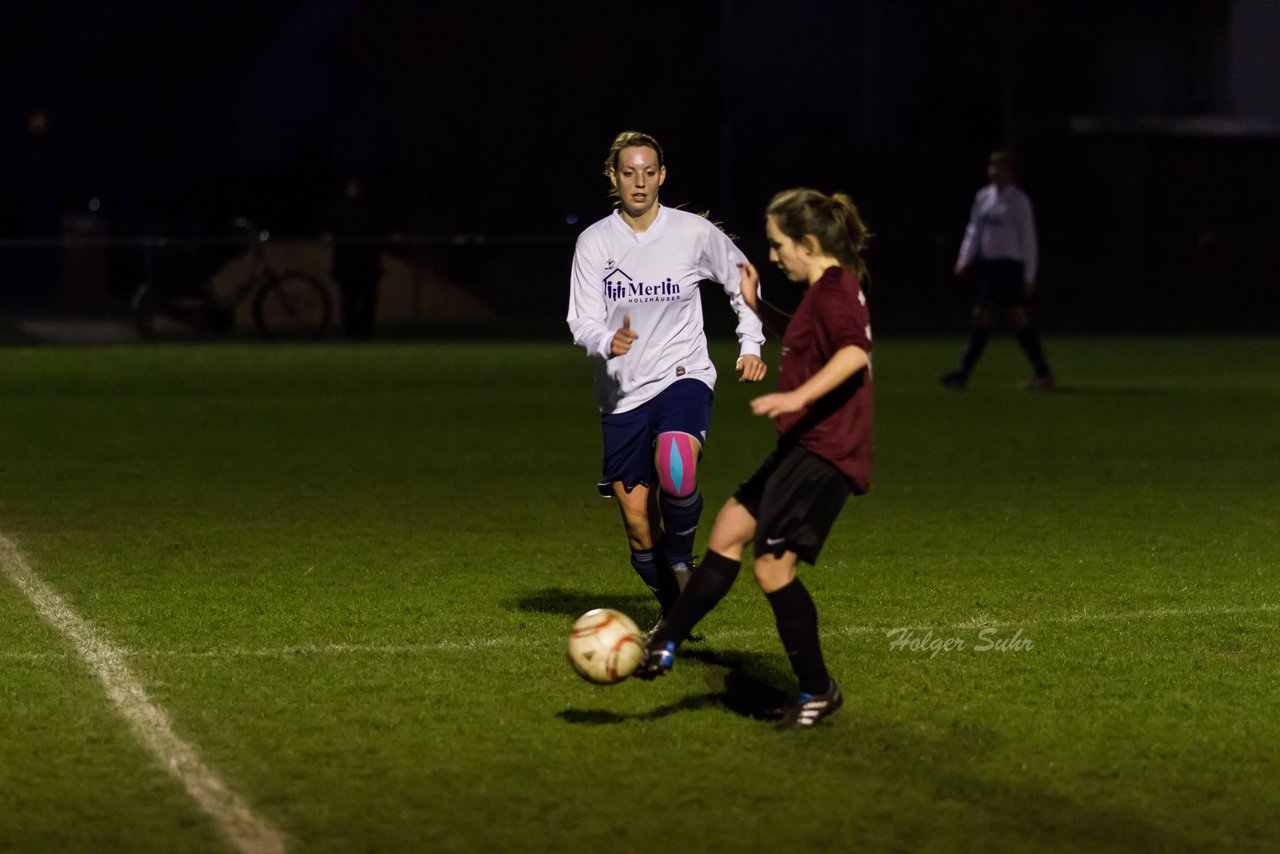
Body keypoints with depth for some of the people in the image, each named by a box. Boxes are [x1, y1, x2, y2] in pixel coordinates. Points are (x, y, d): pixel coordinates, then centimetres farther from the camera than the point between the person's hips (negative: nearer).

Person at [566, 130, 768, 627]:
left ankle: (681, 560, -5)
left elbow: (742, 282, 15)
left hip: (683, 378, -2)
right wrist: (608, 342, -26)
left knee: (675, 471, -33)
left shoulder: (694, 232, -2)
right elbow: (582, 323, -4)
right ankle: (675, 608, 24)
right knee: (638, 525, 0)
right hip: (622, 393, 2)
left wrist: (751, 344, 6)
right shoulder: (594, 241, -1)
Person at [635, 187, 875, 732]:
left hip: (825, 451, -11)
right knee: (729, 532, 13)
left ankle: (818, 691, -2)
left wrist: (798, 397, -41)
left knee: (772, 565, -12)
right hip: (807, 446, 11)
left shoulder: (833, 290, -14)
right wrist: (757, 306, 26)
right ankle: (664, 646, 18)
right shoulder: (831, 289, 17)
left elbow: (854, 351, -33)